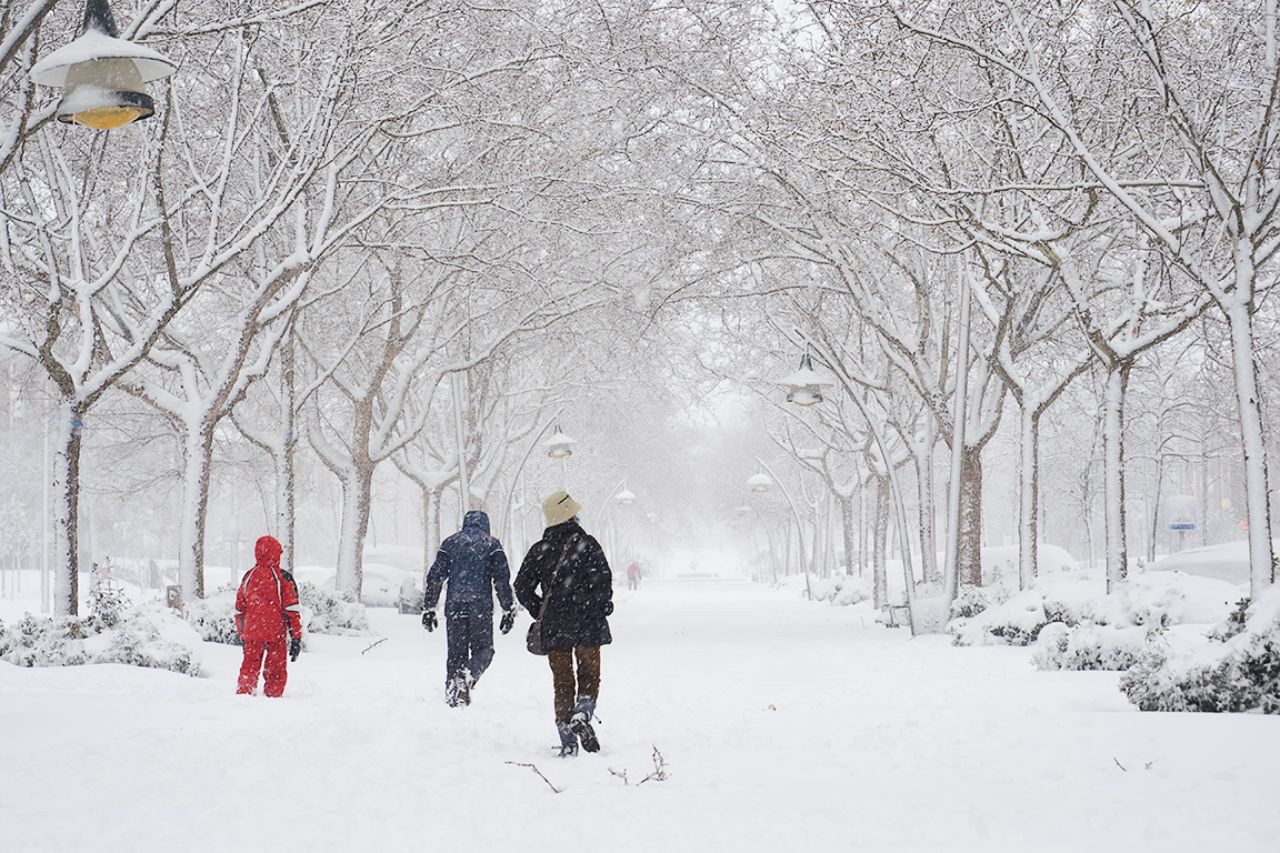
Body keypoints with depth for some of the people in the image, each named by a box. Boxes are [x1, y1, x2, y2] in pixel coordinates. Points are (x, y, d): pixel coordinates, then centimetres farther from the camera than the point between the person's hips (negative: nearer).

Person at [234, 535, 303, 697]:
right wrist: (296, 638, -6)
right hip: (276, 633, -3)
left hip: (252, 633, 3)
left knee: (249, 668, 13)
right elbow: (292, 609, -8)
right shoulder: (283, 577, -6)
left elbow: (239, 610, 13)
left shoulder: (248, 576, 5)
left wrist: (242, 633, 24)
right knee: (276, 672, 6)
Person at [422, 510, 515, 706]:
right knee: (483, 650, 6)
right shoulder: (491, 544, 6)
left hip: (454, 607, 2)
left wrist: (428, 608, 11)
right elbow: (502, 579, -1)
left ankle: (452, 697, 6)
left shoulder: (449, 543, 11)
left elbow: (435, 577, 7)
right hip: (481, 607, -2)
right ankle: (467, 677, -23)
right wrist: (508, 610, 1)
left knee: (456, 652, 10)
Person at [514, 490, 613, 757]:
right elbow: (603, 581, -13)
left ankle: (567, 739, 2)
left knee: (562, 683, 9)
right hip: (587, 625, -3)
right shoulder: (587, 545, -7)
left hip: (553, 628, 3)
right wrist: (603, 606, 3)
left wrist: (541, 613, 12)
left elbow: (522, 587, 3)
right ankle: (582, 715, -15)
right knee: (589, 676, 12)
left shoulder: (538, 551, 4)